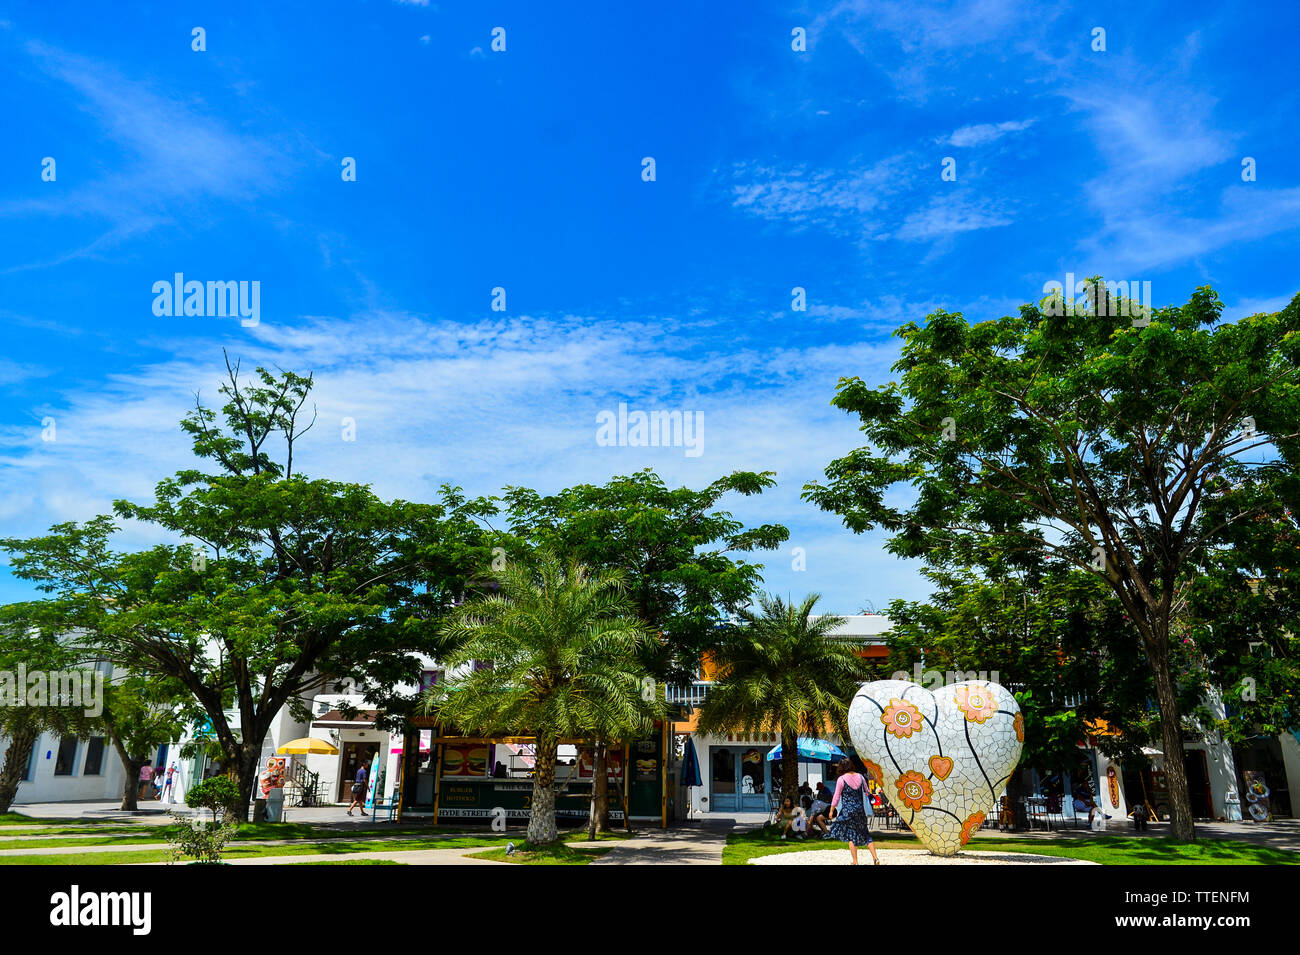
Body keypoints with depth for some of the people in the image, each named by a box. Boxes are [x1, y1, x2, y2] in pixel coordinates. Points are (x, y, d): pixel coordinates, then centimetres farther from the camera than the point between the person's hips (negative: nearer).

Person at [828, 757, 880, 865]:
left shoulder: (841, 779, -9)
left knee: (851, 835, 5)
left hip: (847, 810, -4)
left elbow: (836, 797, -6)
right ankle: (875, 857, 6)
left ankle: (855, 861, 5)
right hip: (860, 809, 4)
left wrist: (831, 810, 5)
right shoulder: (860, 777, 3)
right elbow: (866, 792, 11)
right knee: (865, 833, 14)